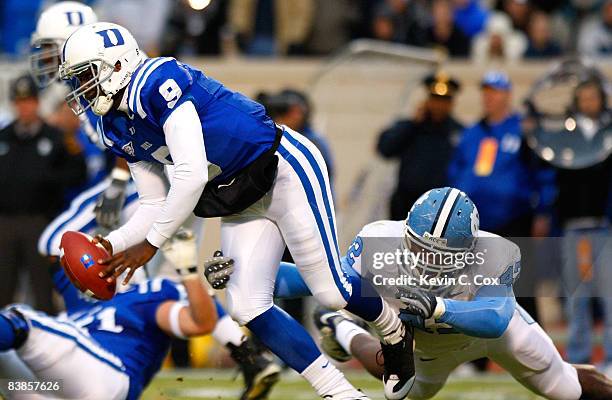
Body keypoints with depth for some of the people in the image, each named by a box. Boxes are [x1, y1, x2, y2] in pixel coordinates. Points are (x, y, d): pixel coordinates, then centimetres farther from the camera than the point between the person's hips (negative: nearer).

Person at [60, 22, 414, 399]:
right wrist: (111, 245, -7)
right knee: (248, 306, -4)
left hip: (283, 169, -9)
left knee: (332, 292, -6)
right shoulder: (119, 130, 5)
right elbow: (156, 205, 9)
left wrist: (151, 244, -25)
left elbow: (192, 175, -29)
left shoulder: (158, 82, -24)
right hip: (244, 202, 9)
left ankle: (397, 337, 26)